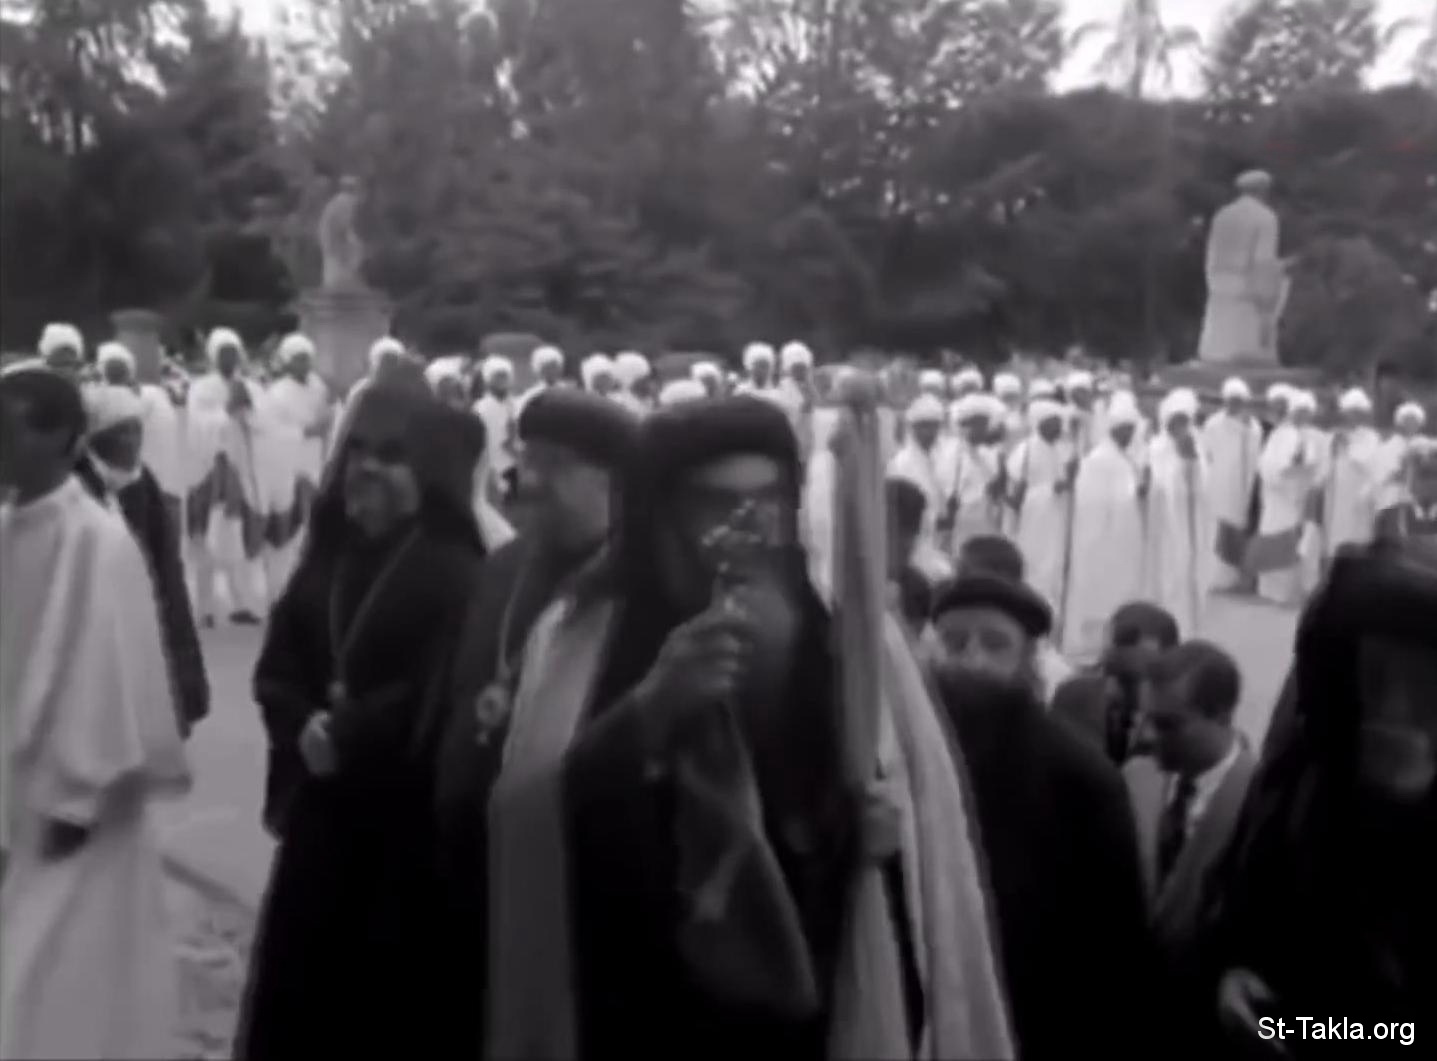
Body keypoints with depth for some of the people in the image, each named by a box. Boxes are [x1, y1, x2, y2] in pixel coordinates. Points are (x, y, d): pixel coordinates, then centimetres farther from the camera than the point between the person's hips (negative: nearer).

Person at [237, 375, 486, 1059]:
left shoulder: (457, 574, -14)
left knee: (386, 1002, 7)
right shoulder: (327, 556, 8)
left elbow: (437, 700, -20)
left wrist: (346, 737, -13)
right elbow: (277, 669, 7)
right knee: (298, 988, 15)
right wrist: (305, 727, -11)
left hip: (407, 826, -6)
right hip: (320, 814, 6)